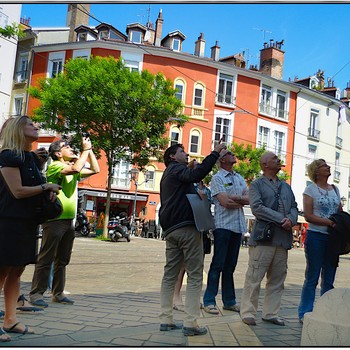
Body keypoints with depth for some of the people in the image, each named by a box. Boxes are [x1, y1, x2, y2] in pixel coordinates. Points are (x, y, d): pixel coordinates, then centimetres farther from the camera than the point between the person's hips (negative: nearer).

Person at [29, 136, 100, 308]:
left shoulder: (72, 169, 17)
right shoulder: (54, 166, -8)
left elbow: (95, 170, 18)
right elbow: (76, 168, -25)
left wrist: (90, 150, 11)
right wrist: (85, 149, -14)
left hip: (69, 220, 8)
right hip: (54, 219, -8)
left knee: (62, 260, 12)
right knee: (46, 259, -4)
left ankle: (58, 293, 19)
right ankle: (36, 294, 2)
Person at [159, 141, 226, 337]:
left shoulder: (168, 175, 26)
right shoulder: (176, 169, -2)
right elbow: (196, 175, -23)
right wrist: (215, 153, -22)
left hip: (170, 230, 9)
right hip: (187, 227, -9)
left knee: (170, 275, 8)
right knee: (195, 275, -7)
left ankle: (166, 320, 8)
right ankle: (191, 323, -9)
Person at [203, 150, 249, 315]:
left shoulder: (239, 178, 18)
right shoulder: (217, 178, -3)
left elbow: (249, 198, 6)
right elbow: (224, 202, -15)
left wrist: (235, 198, -11)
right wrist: (242, 202, -1)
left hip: (238, 226, 6)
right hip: (223, 225, -6)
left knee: (230, 265, 11)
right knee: (218, 264, -5)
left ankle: (229, 301, 18)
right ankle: (209, 301, 2)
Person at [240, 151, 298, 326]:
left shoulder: (286, 186, 21)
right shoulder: (256, 184, 2)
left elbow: (294, 207, 15)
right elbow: (257, 207, -11)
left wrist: (291, 219, -8)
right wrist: (281, 219, -14)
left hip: (283, 238, 6)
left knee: (277, 279, 9)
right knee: (254, 277, -4)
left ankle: (270, 313, 19)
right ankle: (248, 312, 6)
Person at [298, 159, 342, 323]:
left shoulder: (335, 189, 14)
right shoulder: (311, 189, -2)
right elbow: (308, 216, -10)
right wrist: (329, 222, -20)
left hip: (333, 238, 5)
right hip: (316, 237, -5)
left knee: (329, 279, 9)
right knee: (312, 278, -1)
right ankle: (305, 314, 9)